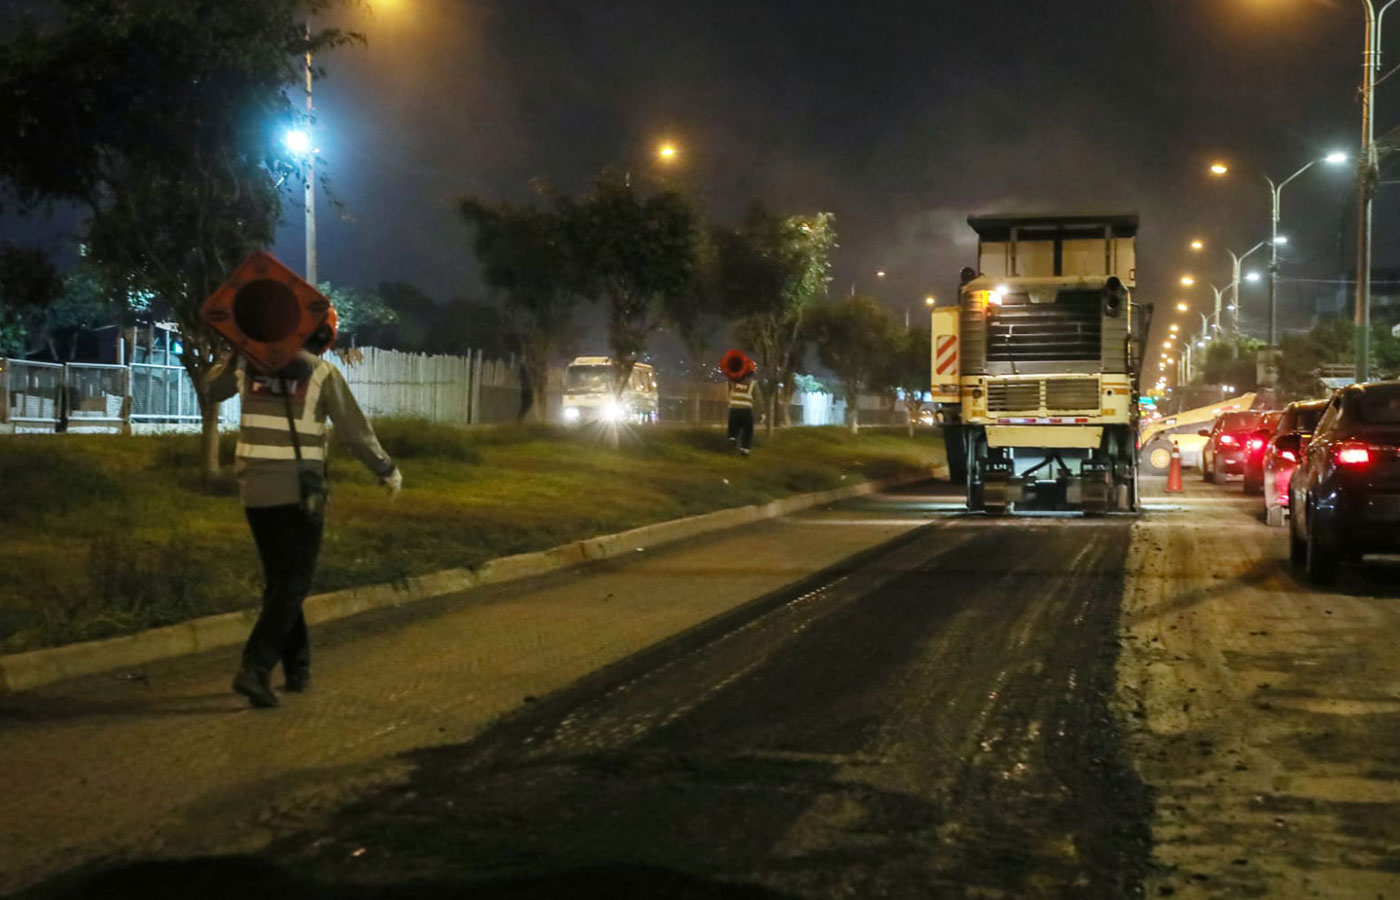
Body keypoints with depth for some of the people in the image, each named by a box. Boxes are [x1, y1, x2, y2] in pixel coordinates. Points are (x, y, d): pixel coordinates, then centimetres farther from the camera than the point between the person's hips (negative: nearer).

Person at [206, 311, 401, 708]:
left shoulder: (250, 362, 4)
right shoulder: (321, 372, -6)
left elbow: (214, 389, 23)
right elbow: (355, 432, -2)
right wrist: (388, 471, 11)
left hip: (254, 490, 5)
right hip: (299, 492, -5)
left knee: (278, 579, 16)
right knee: (292, 583, 0)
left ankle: (297, 668, 22)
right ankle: (255, 668, -13)